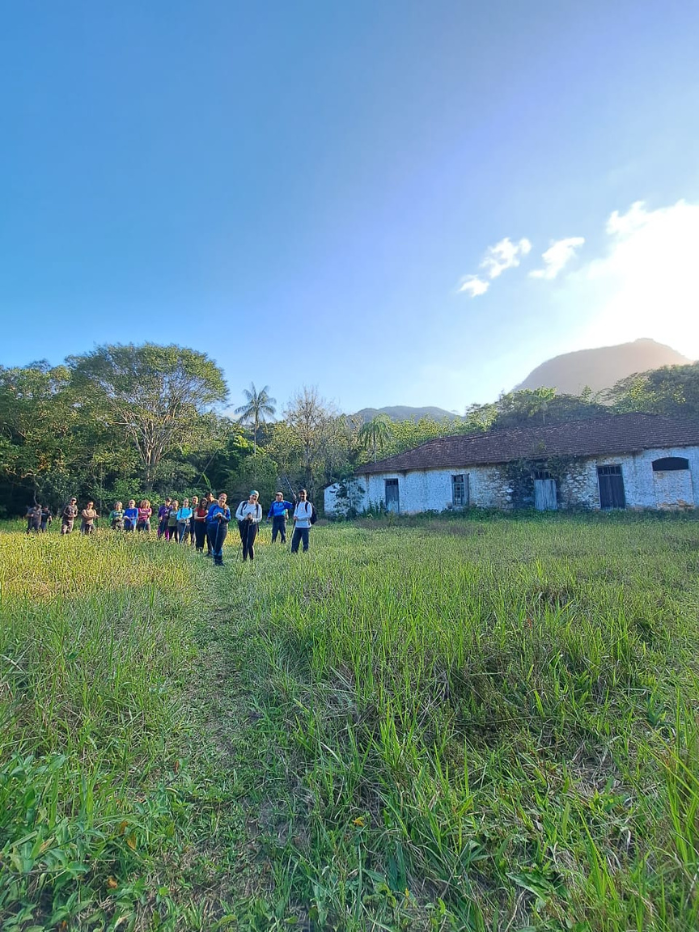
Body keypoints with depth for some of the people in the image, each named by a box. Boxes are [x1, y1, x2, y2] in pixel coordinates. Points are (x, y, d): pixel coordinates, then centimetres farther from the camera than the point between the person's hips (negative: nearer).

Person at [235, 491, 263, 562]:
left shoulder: (258, 506, 1)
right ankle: (244, 559, 19)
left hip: (253, 526, -2)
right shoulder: (243, 504, 2)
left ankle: (252, 560, 1)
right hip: (243, 525, 2)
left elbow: (259, 518, 2)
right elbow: (237, 514, 3)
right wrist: (244, 518, -16)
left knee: (250, 544, -11)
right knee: (244, 544, 8)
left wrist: (252, 519, -18)